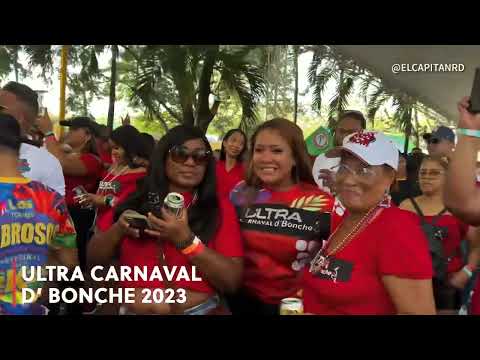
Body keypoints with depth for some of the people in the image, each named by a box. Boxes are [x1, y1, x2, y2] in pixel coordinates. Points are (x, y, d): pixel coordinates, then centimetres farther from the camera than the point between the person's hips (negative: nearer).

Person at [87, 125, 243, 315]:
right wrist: (118, 230, -10)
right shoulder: (133, 201, 5)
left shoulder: (220, 207, -1)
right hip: (131, 310, 2)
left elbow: (232, 281, -8)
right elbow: (94, 259, 8)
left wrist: (186, 240, -18)